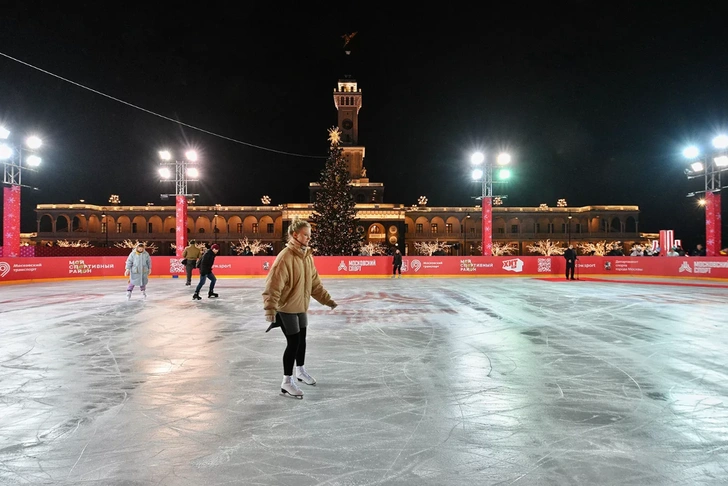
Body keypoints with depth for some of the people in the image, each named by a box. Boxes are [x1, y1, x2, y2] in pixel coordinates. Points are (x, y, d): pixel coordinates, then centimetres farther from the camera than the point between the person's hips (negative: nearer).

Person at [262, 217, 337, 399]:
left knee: (301, 340, 20)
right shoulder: (285, 257, -24)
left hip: (301, 306, 8)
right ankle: (287, 382, 12)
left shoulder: (307, 255, 2)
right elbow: (273, 285, -28)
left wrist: (326, 299, 12)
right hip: (286, 308, -8)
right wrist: (270, 309, -35)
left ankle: (301, 371, 42)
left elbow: (314, 281, 11)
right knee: (293, 343, -3)